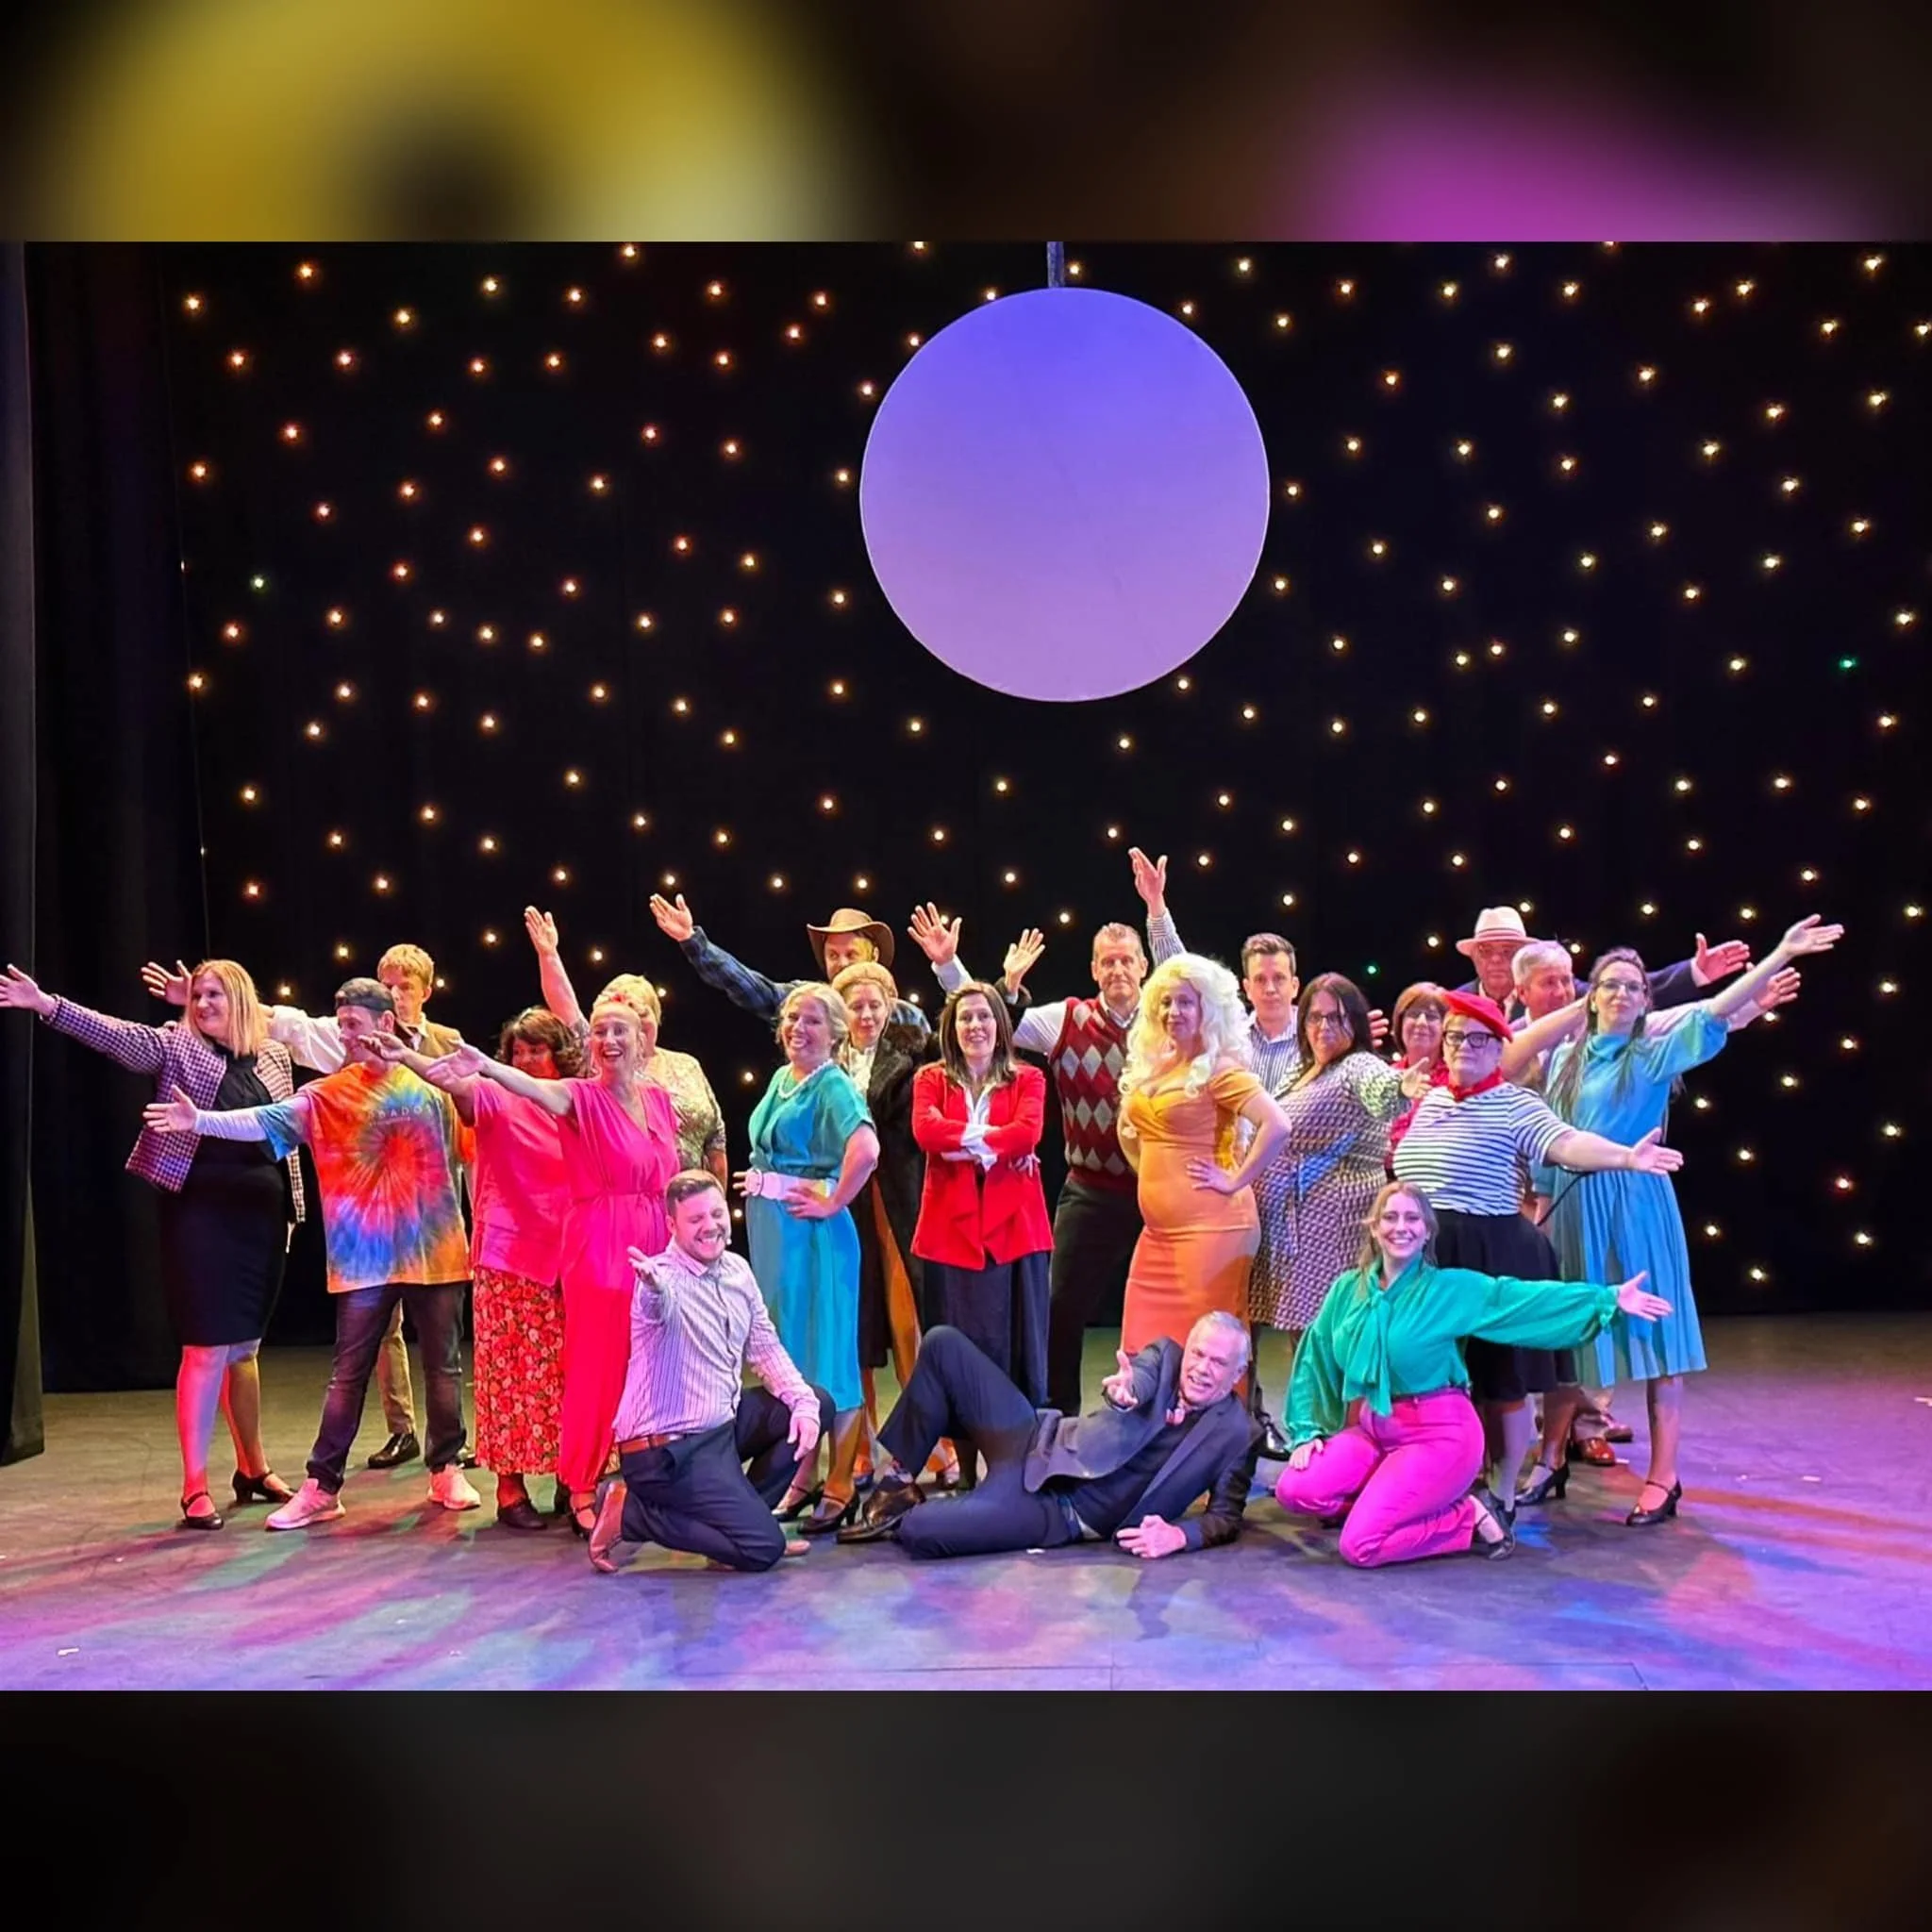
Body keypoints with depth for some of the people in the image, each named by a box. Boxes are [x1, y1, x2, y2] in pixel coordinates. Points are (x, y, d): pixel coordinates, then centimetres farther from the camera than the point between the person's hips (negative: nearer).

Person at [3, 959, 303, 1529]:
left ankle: (253, 1469, 28)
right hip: (203, 1214, -4)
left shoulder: (274, 1056, 10)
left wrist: (290, 1207, 14)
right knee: (208, 1349, -7)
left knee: (245, 1346, 15)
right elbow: (115, 1034, -17)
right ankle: (195, 1486, 0)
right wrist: (49, 1005, -32)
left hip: (260, 1216, 4)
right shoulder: (175, 1044, -1)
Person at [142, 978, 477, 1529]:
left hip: (435, 1249, 0)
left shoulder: (434, 1080, 1)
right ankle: (322, 1487, 10)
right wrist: (200, 1120, -26)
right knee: (348, 1373, 4)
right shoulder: (328, 1095, 1)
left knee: (443, 1366, 9)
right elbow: (265, 1121, -12)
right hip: (366, 1255, 0)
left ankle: (446, 1471, 22)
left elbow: (468, 1152, 6)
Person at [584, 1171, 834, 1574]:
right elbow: (658, 1304, -43)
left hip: (722, 1423, 8)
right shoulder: (664, 1278, -18)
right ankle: (630, 1512, -1)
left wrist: (802, 1402, -4)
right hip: (669, 1449, -8)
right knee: (764, 1548, -14)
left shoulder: (737, 1269, 5)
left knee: (816, 1404, 4)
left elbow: (765, 1347, 11)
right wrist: (653, 1286, -68)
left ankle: (744, 1515, 10)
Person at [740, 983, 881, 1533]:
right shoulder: (780, 1079, 13)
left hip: (810, 1228, -8)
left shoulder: (833, 1086, -12)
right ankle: (800, 1477, 24)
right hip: (768, 1225, 9)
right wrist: (761, 1181, 12)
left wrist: (833, 1203, -20)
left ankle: (840, 1487, 7)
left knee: (824, 1348, -2)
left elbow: (865, 1149, -29)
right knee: (784, 1349, 13)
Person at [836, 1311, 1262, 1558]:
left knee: (918, 1531, -26)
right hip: (1038, 1442, 5)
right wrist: (1121, 1393, -41)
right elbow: (1140, 1377, -16)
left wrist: (1179, 1535, -25)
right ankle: (897, 1483, 5)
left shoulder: (1238, 1435, -5)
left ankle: (901, 1513, 14)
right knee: (942, 1344, -7)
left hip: (1060, 1511, -5)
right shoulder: (1165, 1356, 4)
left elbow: (1227, 1518, -5)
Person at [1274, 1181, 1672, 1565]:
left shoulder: (1451, 1288, -7)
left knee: (1360, 1547, -18)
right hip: (1370, 1428, 5)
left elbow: (1527, 1298, -14)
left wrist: (1608, 1300, -21)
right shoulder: (1348, 1289, 3)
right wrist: (1307, 1431, 3)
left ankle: (1470, 1517, 4)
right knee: (1295, 1490, -16)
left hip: (1439, 1433, -5)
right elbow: (1315, 1361, 10)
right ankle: (1392, 1495, 7)